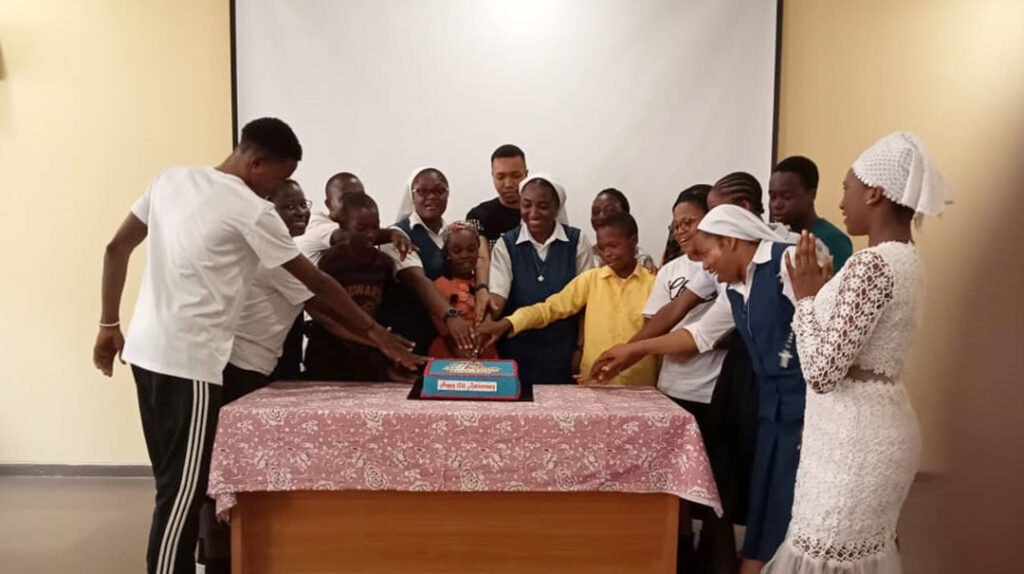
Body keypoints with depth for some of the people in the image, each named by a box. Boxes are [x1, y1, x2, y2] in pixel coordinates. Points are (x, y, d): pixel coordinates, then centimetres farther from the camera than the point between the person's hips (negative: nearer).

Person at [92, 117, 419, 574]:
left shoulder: (171, 178, 9)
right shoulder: (252, 211, -12)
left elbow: (116, 250, 12)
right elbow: (316, 282, -7)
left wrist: (110, 324, 19)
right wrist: (375, 332, 1)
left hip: (146, 349, 8)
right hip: (189, 360, -8)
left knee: (174, 482, 17)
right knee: (183, 490, 0)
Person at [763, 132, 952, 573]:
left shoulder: (873, 264, -22)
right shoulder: (904, 259, 10)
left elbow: (822, 372, -24)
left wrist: (805, 297, -12)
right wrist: (822, 293, 14)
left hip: (855, 431, -10)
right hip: (875, 422, 10)